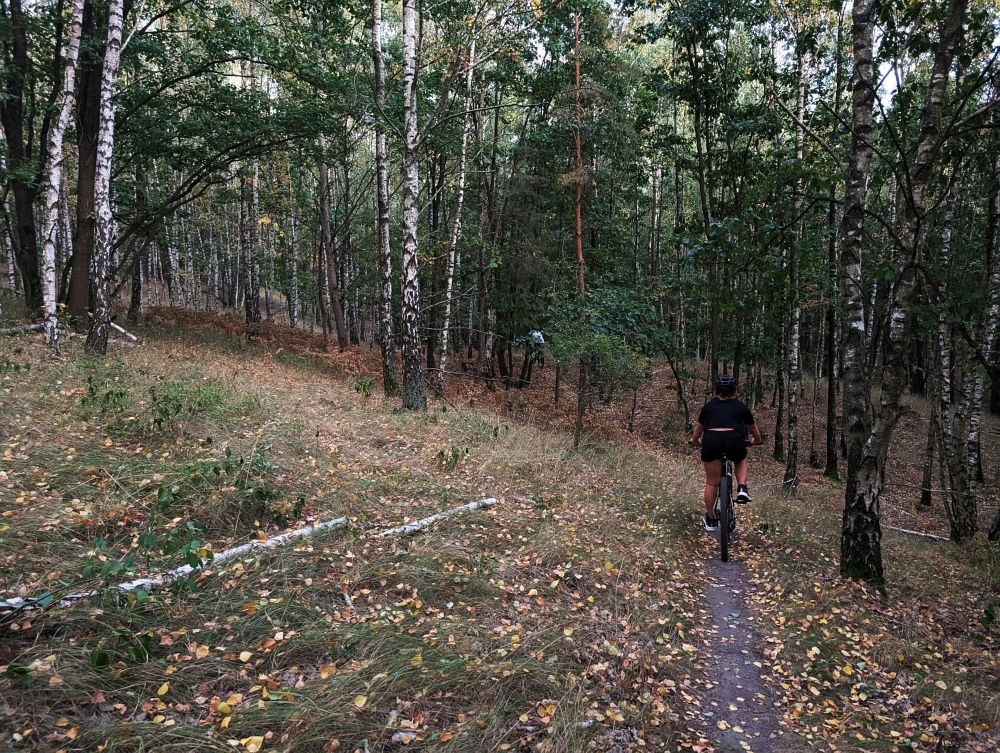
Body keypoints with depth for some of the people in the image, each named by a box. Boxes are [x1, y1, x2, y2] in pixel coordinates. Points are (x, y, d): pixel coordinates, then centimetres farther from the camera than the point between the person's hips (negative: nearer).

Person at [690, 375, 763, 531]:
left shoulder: (709, 406, 21)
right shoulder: (741, 406, 20)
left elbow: (699, 427, 34)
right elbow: (753, 428, 35)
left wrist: (695, 441, 54)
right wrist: (758, 440, 55)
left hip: (711, 441, 0)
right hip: (734, 441, 0)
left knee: (711, 483, 11)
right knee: (741, 461, 34)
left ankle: (710, 520, 21)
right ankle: (742, 488, 9)